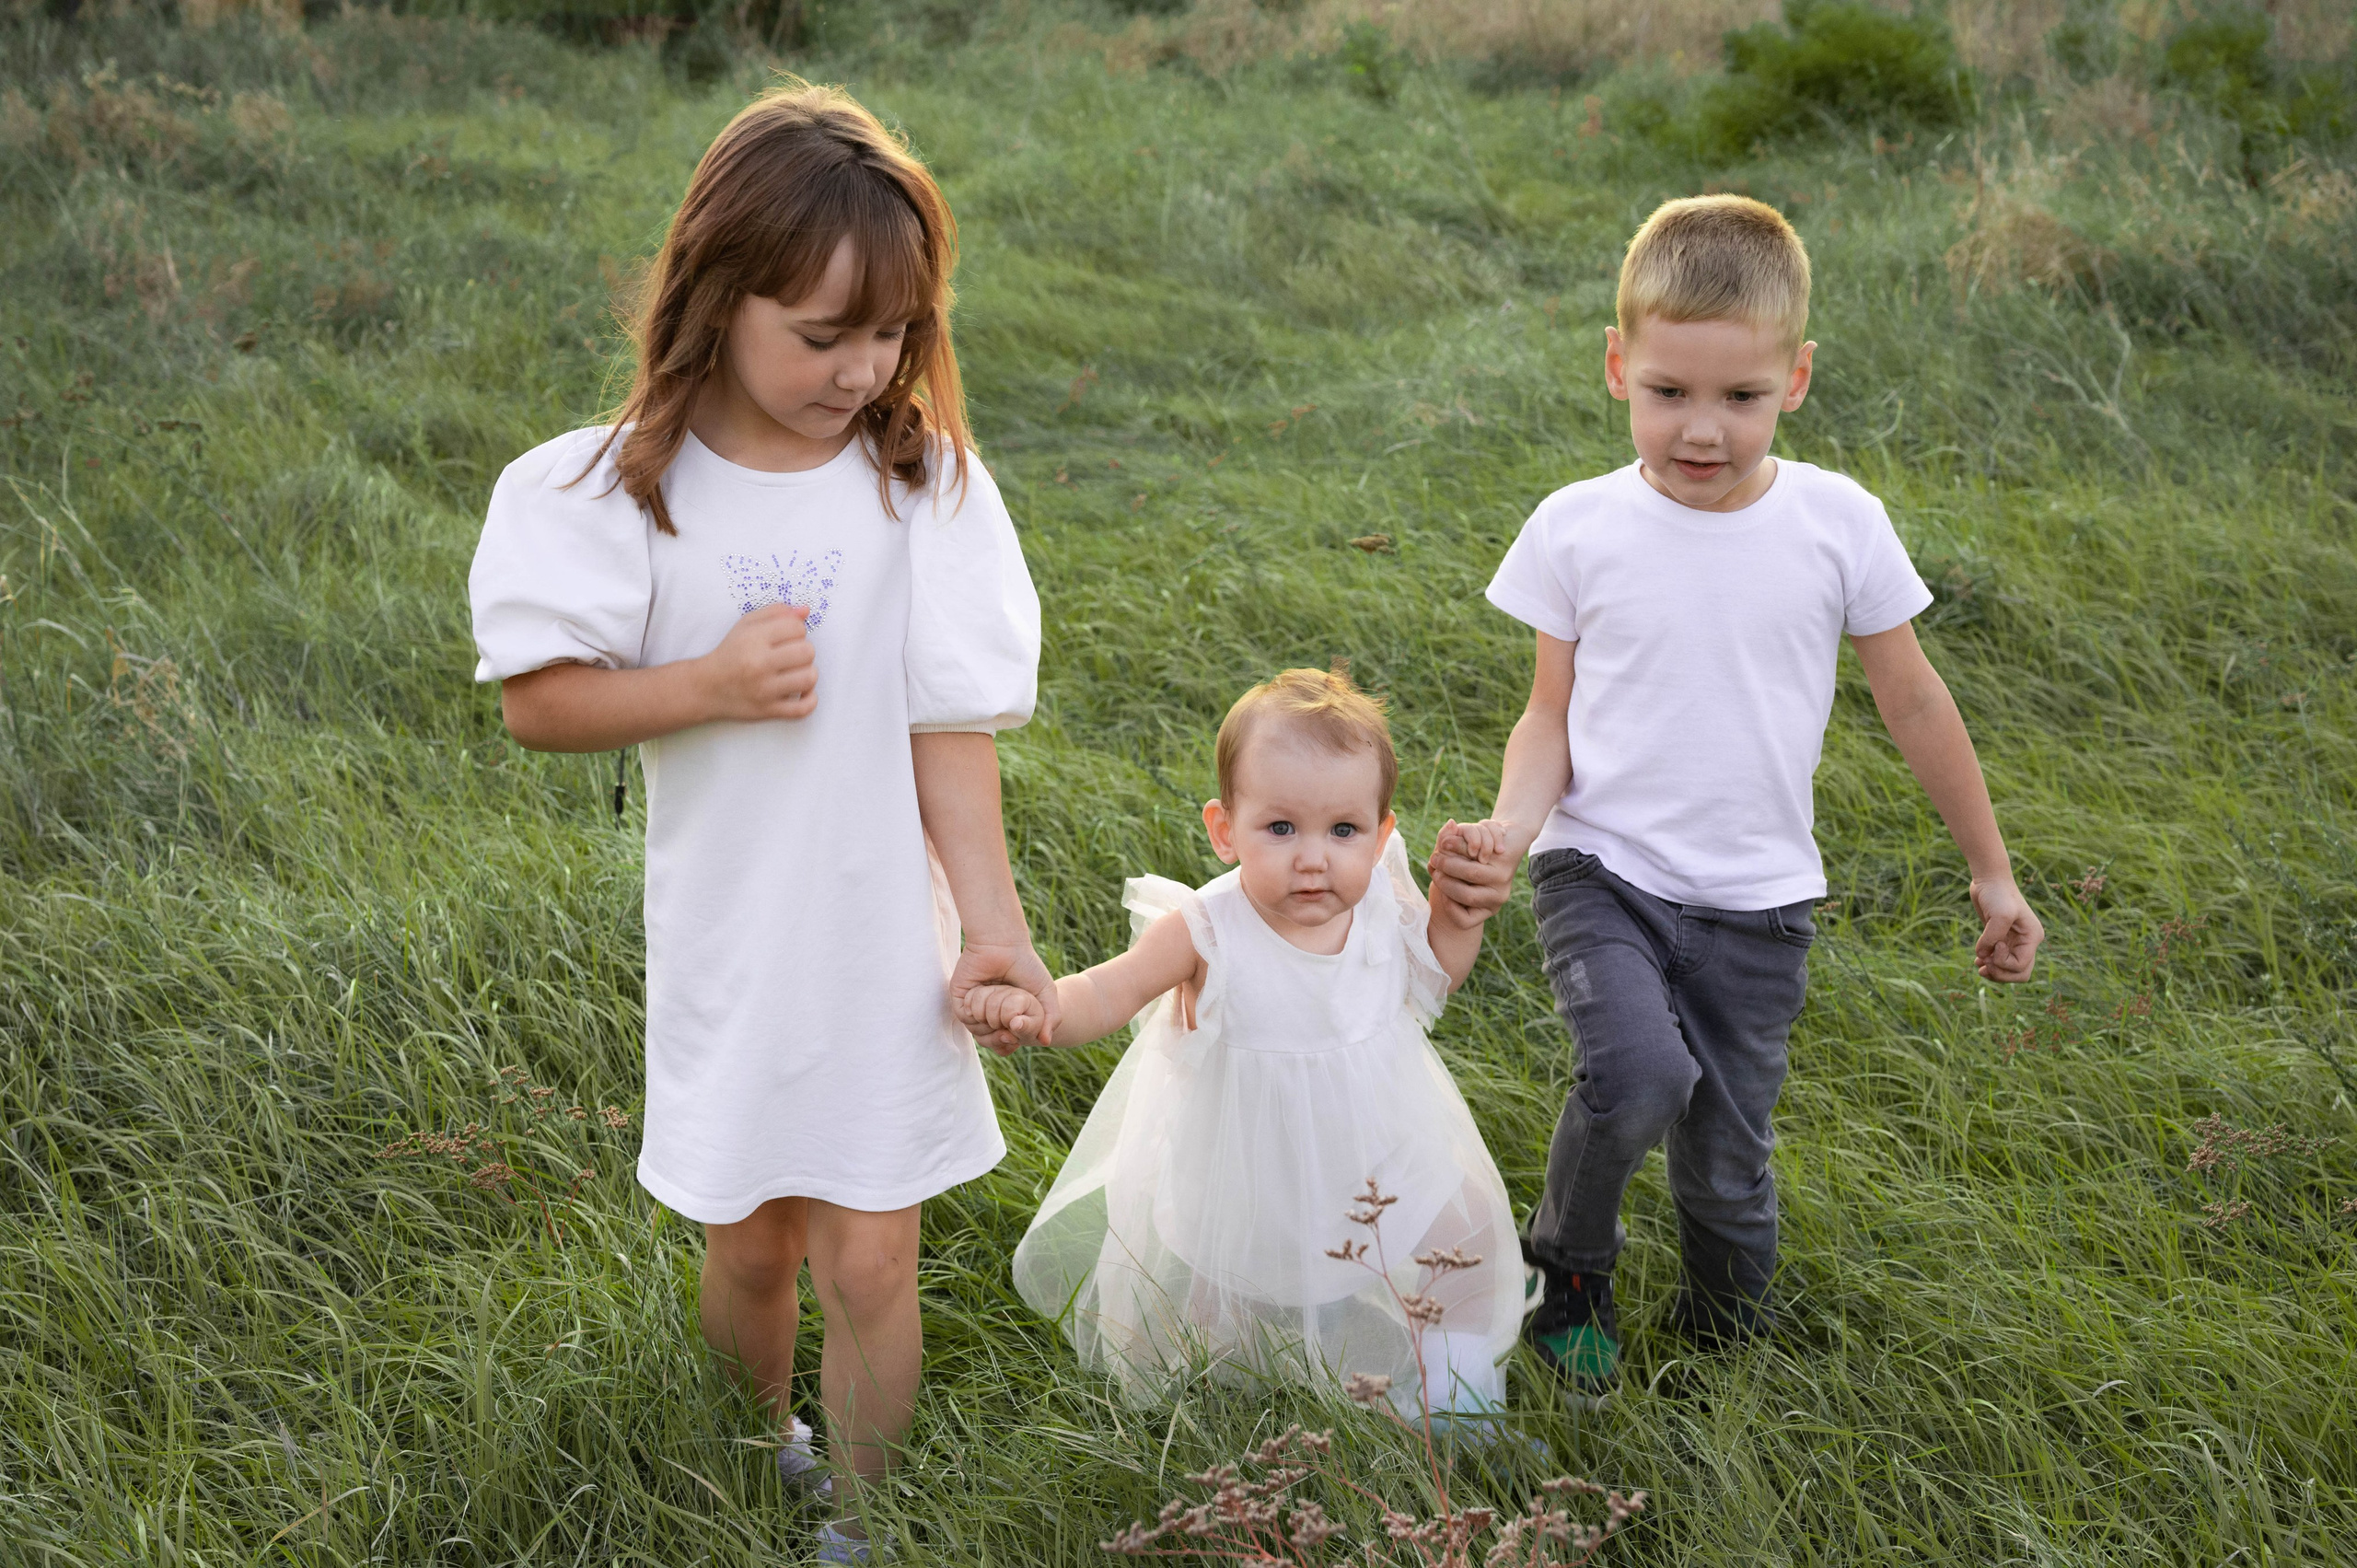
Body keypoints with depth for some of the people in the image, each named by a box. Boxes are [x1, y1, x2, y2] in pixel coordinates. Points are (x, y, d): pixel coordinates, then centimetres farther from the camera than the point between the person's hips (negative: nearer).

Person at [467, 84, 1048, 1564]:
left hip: (883, 939, -1)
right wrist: (708, 683, -21)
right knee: (749, 1245, 17)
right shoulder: (621, 489, -10)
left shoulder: (927, 484, -10)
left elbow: (951, 728, -9)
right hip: (727, 939, 1)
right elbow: (536, 701, -7)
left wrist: (992, 920, -15)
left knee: (869, 1264, 3)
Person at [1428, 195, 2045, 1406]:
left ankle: (1727, 1343, 37)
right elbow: (1553, 716, 1)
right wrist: (1509, 833, -18)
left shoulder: (1838, 524, -6)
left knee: (1728, 1161, 5)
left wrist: (1992, 874, 12)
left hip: (1754, 900, 1)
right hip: (1601, 868, -1)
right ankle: (1567, 1268, 5)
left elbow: (1913, 704, 5)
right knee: (1637, 1074, -27)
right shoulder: (1580, 530, -7)